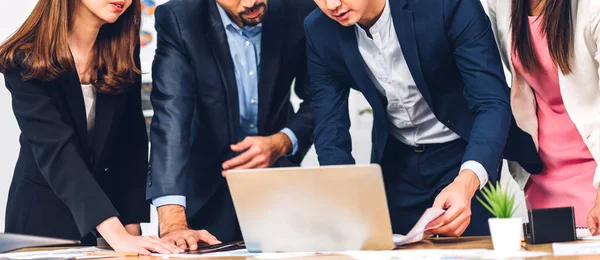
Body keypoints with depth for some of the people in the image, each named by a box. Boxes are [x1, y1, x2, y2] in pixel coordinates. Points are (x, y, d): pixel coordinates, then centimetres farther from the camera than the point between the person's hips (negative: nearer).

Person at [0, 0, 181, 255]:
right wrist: (116, 234, -38)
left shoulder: (123, 51, -3)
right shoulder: (25, 62, -18)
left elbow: (132, 141, -3)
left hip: (110, 206, 4)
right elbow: (56, 151, -28)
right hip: (44, 214, -4)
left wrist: (131, 225, -13)